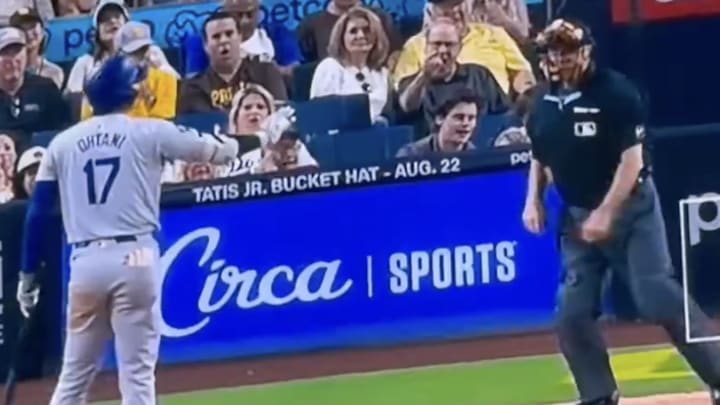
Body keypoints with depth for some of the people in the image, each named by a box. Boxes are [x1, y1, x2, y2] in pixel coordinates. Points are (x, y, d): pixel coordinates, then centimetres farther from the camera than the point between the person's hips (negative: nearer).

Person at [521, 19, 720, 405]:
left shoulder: (614, 91, -14)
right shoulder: (543, 103, 6)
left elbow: (632, 160, -17)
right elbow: (539, 158, 21)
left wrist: (606, 213, -21)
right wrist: (533, 199, 5)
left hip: (630, 207, -6)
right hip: (576, 216, 6)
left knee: (659, 298, -13)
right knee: (572, 314, 0)